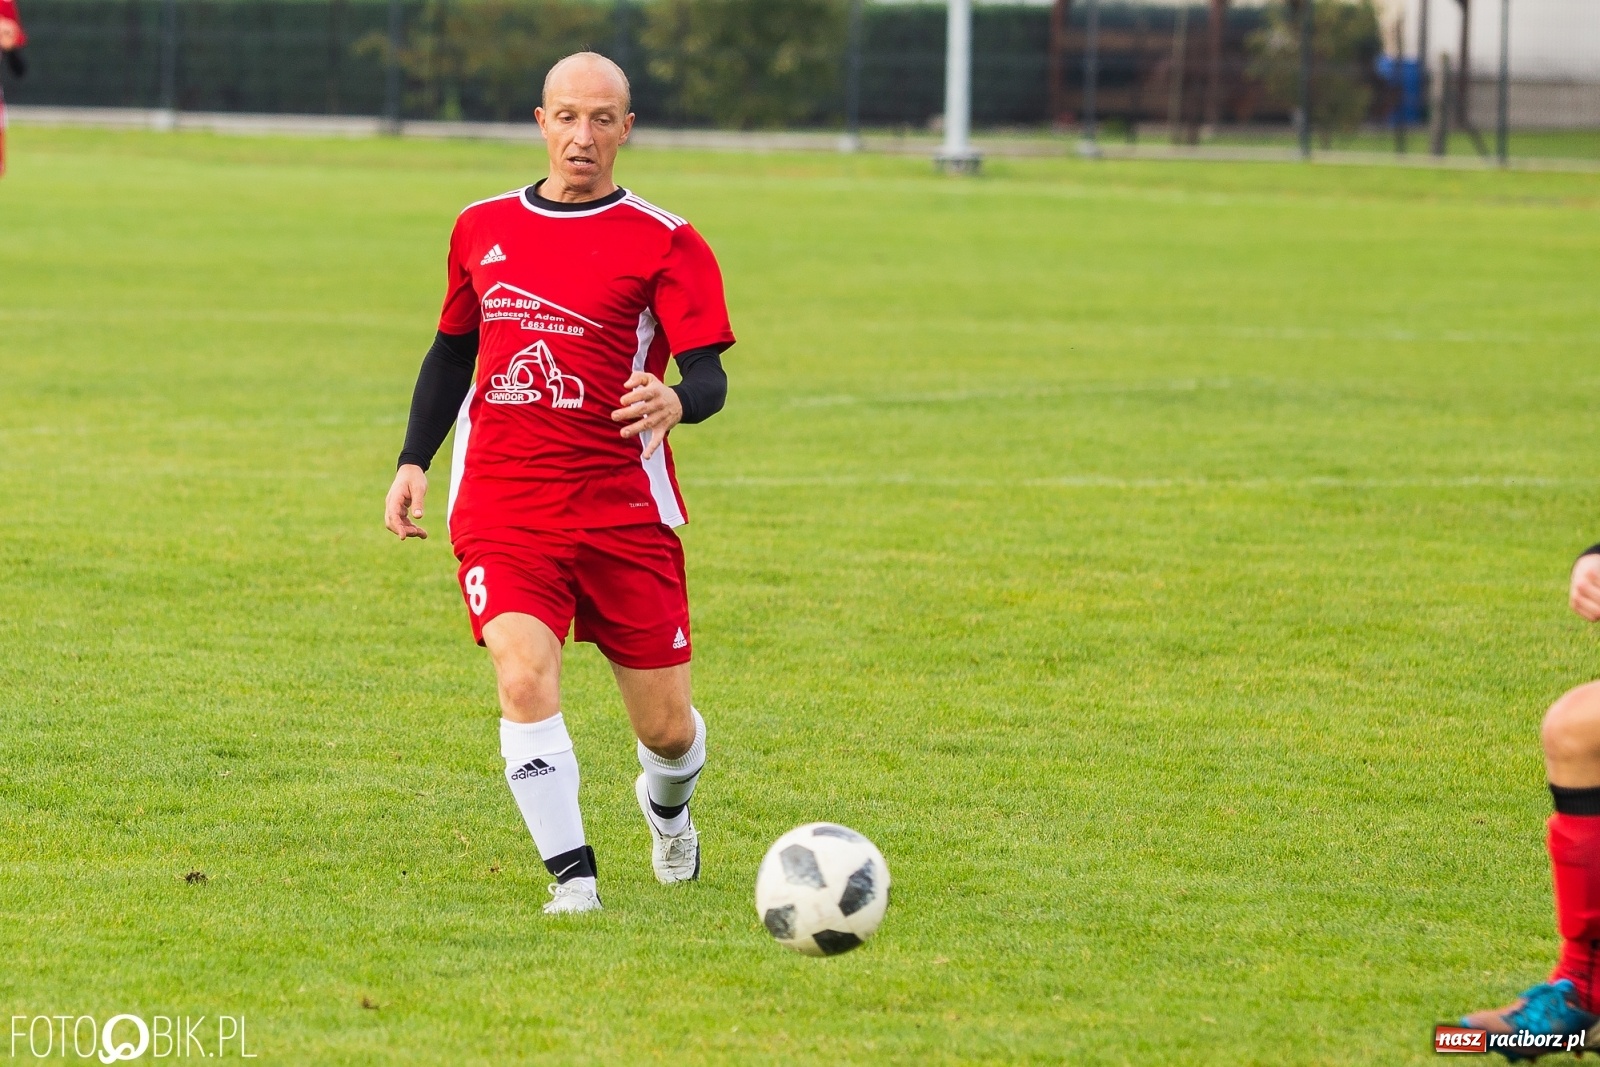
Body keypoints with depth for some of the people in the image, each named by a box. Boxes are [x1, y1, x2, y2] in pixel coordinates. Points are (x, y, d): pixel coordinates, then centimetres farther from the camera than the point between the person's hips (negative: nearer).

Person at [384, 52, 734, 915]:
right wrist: (414, 461, 15)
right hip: (501, 508, 2)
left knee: (665, 727, 4)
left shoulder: (665, 244, -1)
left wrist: (675, 402, -31)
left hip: (624, 510, -2)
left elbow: (708, 374, -9)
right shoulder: (482, 229, 11)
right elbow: (451, 350, 24)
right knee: (524, 674, -23)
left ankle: (667, 809, 41)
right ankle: (572, 877, -16)